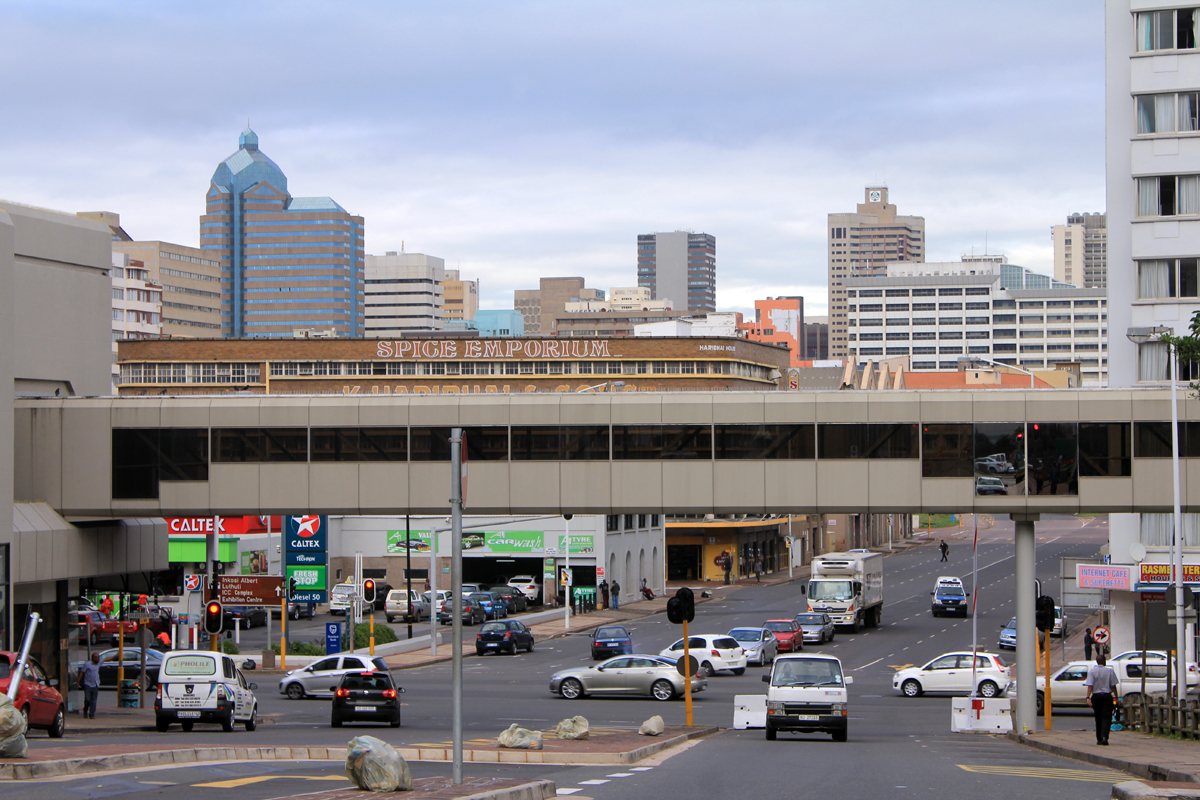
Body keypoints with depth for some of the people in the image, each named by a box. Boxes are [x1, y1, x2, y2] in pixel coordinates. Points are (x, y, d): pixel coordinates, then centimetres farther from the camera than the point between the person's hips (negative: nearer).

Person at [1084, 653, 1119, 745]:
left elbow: (1090, 685, -12)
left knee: (1098, 718, 13)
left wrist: (1088, 697, -15)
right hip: (1107, 696, -1)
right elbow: (1113, 686, -1)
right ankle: (1104, 737, -20)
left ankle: (1099, 739, 17)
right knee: (1106, 717, -2)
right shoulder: (1110, 671, -3)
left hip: (1096, 696, 1)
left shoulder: (1092, 671, -4)